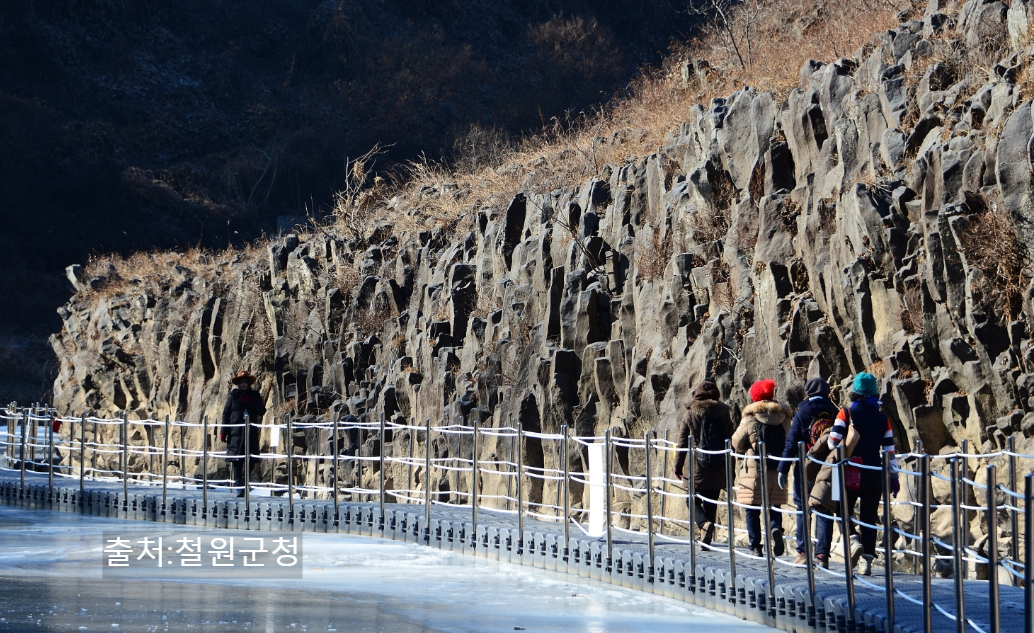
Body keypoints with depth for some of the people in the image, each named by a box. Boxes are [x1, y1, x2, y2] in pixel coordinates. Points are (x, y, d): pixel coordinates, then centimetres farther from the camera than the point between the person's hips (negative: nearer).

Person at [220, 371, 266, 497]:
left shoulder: (255, 396, 12)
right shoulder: (233, 396, 8)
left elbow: (262, 411, 2)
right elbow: (226, 414, 7)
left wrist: (250, 402, -11)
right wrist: (223, 432, 0)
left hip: (251, 434, 1)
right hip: (235, 433, -1)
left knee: (248, 461, -3)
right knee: (236, 461, -7)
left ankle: (244, 485, 3)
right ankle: (238, 486, -7)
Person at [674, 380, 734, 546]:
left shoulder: (690, 413, -3)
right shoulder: (724, 413, 3)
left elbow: (682, 442, -1)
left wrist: (678, 465, 7)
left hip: (697, 465, -3)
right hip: (719, 468, 3)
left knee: (693, 499, 8)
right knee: (711, 502, 11)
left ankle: (704, 524, -21)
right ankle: (707, 539, 11)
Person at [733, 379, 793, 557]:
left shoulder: (750, 418, -7)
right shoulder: (784, 417, 3)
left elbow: (737, 443, 2)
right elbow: (790, 441, 10)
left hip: (754, 469, -3)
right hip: (777, 471, 3)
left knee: (752, 510, 5)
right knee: (774, 506, 13)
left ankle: (755, 546, 4)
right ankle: (776, 528, -17)